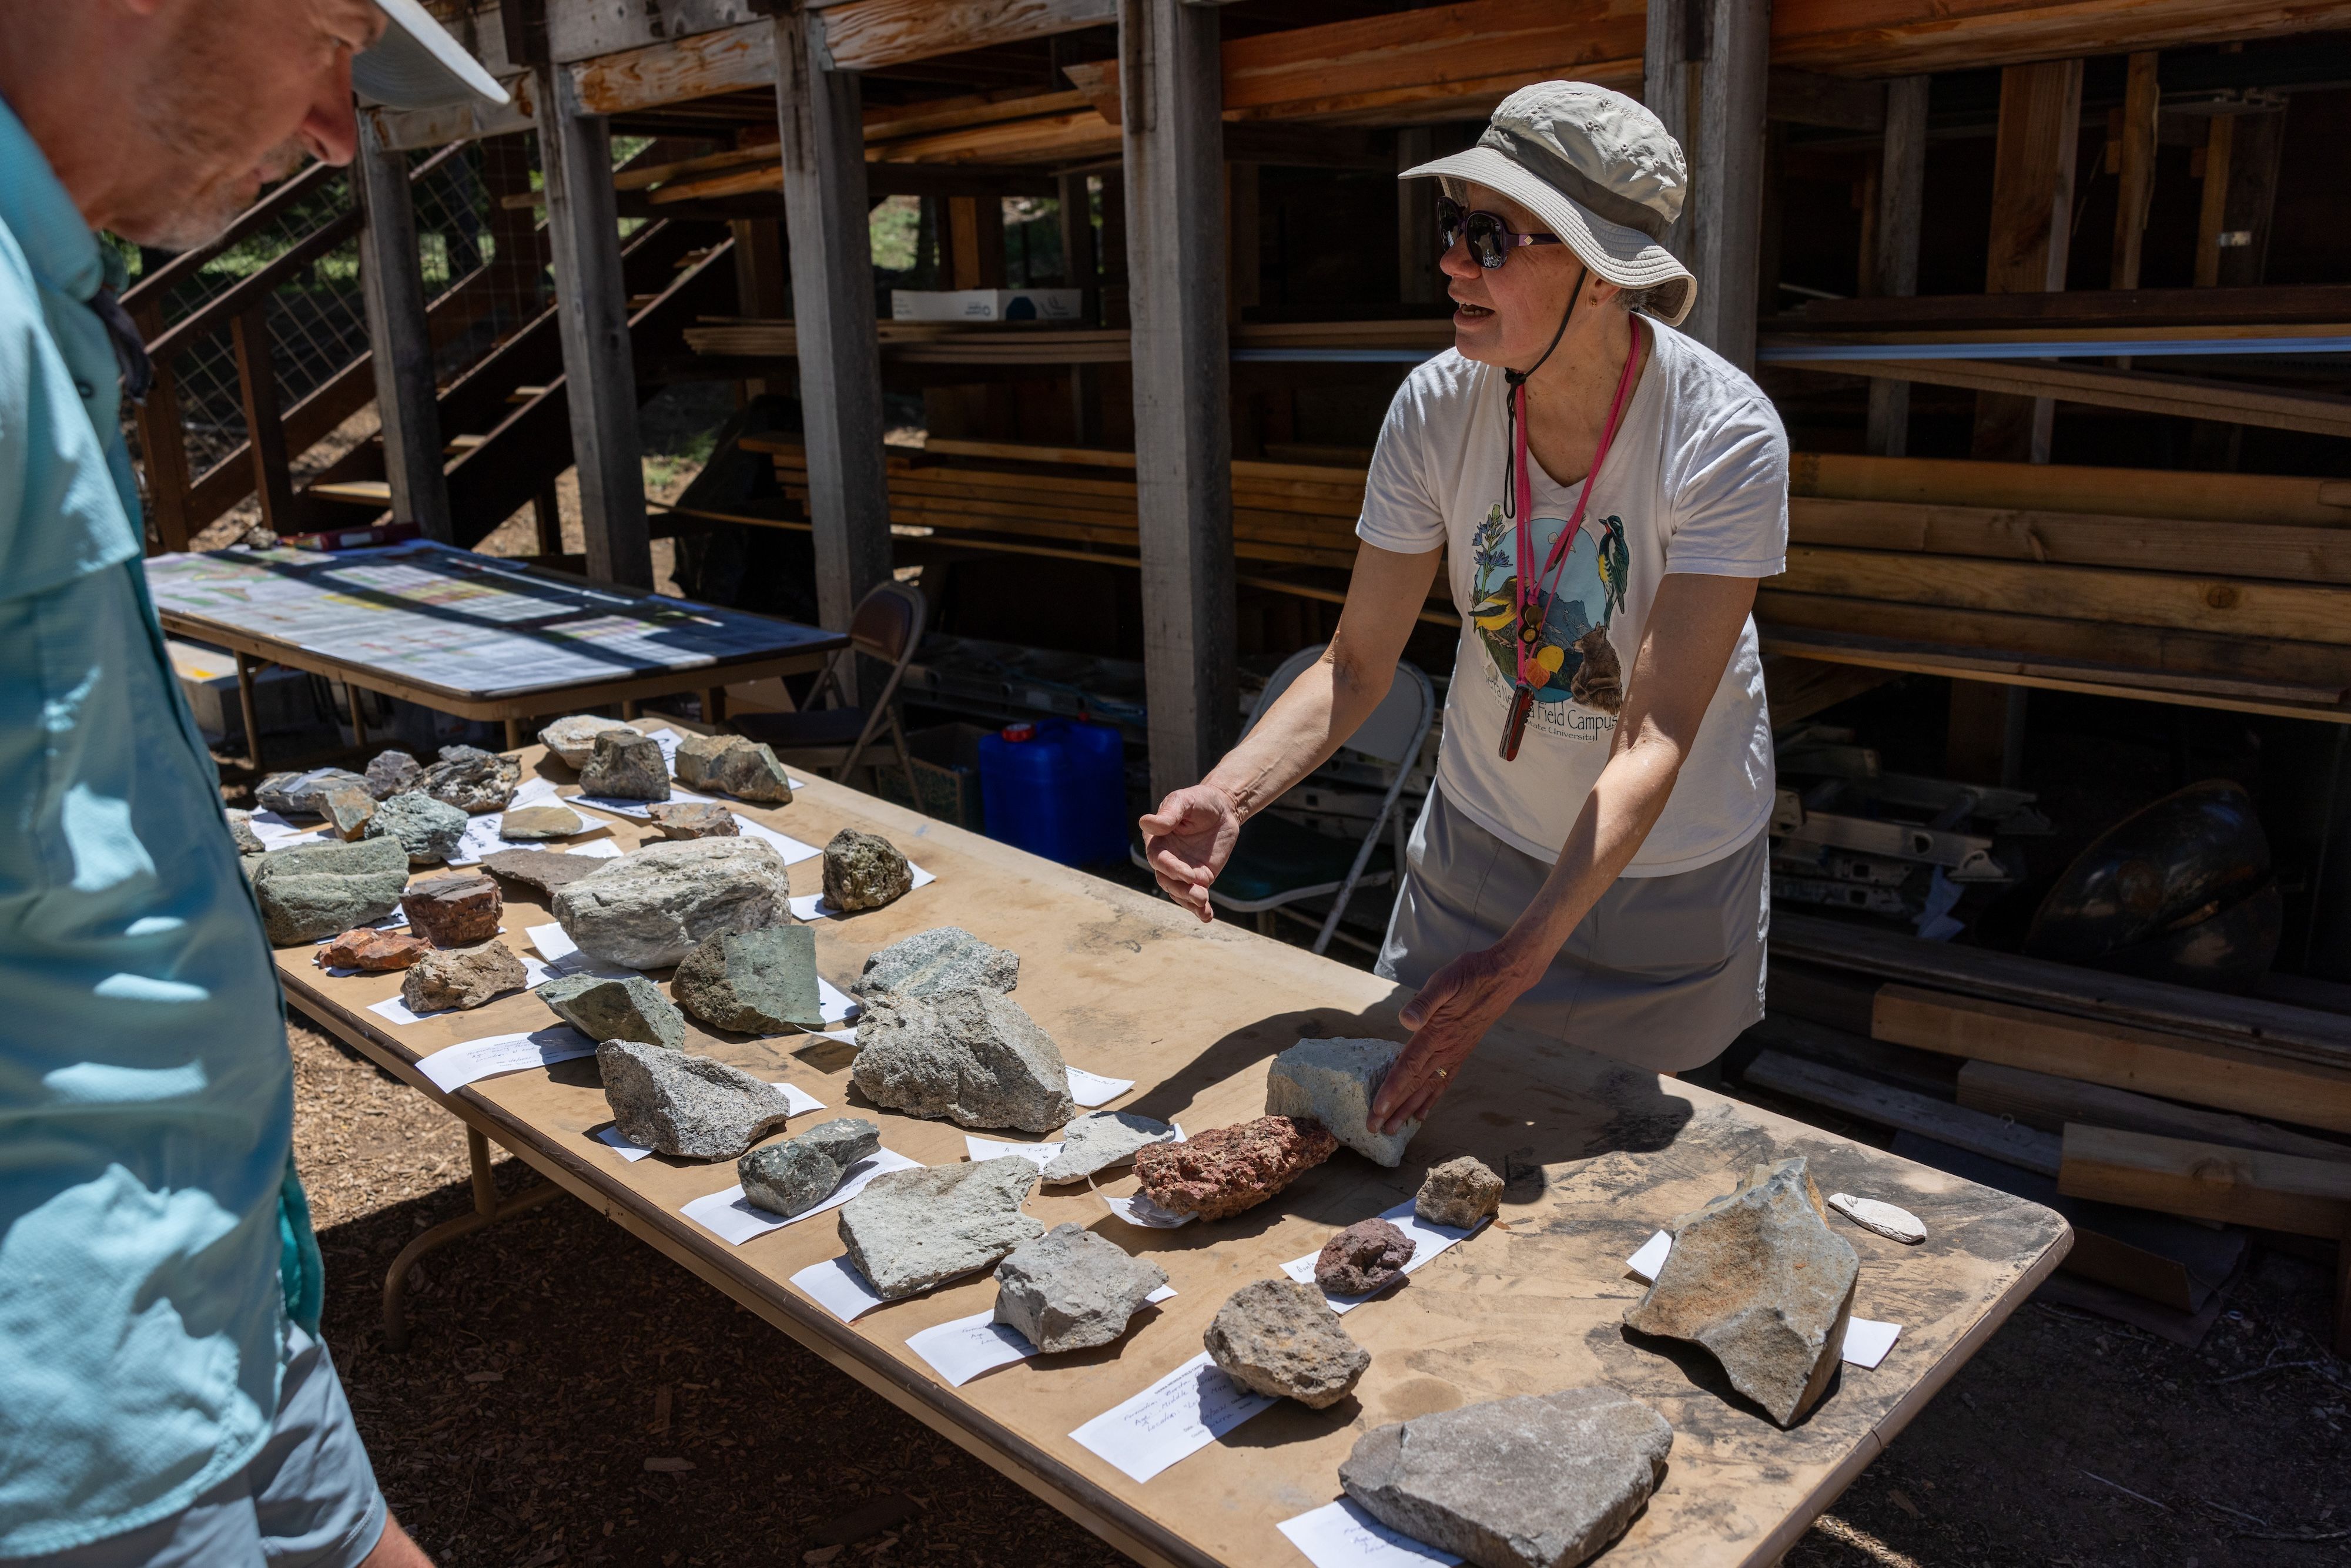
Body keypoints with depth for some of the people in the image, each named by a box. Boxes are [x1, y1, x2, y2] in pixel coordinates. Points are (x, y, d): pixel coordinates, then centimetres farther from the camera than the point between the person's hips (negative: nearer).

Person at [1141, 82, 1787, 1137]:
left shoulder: (1724, 436, -28)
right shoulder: (1438, 407, -18)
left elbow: (1656, 742, -31)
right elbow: (1357, 665, -12)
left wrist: (1517, 961, -40)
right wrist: (1229, 794, -31)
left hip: (1666, 870, -2)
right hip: (1480, 840, 3)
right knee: (1423, 1104, 17)